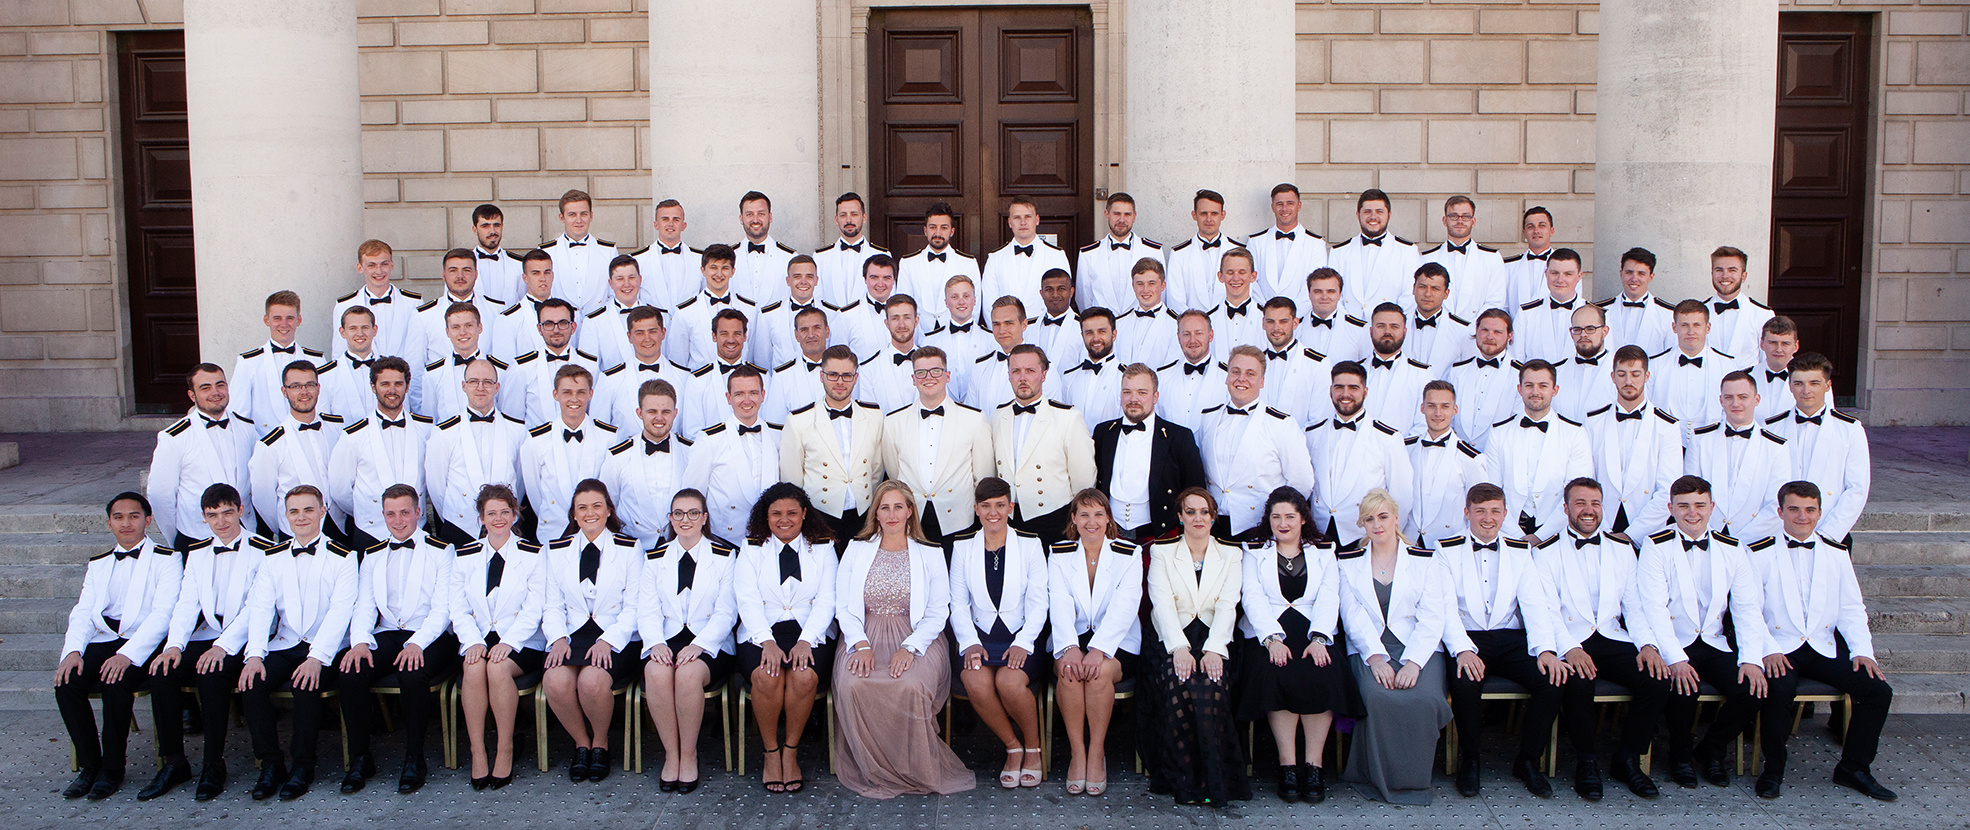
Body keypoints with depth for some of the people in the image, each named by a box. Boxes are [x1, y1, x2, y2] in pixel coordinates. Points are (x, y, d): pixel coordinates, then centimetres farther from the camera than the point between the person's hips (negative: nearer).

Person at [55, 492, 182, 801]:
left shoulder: (166, 560, 2)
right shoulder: (98, 564, 21)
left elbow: (162, 614, -9)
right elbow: (83, 613, 12)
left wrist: (127, 654, -23)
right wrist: (73, 651, -9)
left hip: (142, 645, -5)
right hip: (103, 641, 5)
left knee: (115, 681, -31)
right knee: (66, 683, -21)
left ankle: (112, 768, -12)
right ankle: (88, 765, -4)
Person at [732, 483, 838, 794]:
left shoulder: (822, 549, 13)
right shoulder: (750, 551, 12)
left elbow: (826, 601, 3)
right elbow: (747, 601, -1)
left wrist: (806, 641, -15)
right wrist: (767, 641, -18)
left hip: (810, 634, 0)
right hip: (761, 634, 0)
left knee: (804, 676, -32)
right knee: (766, 675, -32)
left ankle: (790, 751, -10)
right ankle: (770, 752, -10)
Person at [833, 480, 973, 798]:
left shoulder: (930, 555, 9)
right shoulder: (856, 550, 13)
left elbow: (938, 612, 3)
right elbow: (844, 607, 8)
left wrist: (910, 648, -14)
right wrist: (861, 645, -11)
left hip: (916, 640, -1)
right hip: (864, 637, 1)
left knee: (911, 688, -35)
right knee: (853, 686, -32)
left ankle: (916, 770, -11)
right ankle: (875, 771, -13)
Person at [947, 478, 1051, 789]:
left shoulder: (1030, 544, 4)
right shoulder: (962, 546, 9)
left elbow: (1037, 603, 1)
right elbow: (958, 603, 7)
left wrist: (1022, 644, -14)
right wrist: (970, 643, -10)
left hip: (1022, 638, -1)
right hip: (980, 636, 2)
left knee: (1009, 681, -32)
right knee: (976, 681, -31)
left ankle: (1033, 749, -4)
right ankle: (1013, 747, -6)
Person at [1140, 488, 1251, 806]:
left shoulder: (1231, 554, 15)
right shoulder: (1161, 553, 12)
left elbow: (1227, 606, 0)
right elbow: (1162, 605, -3)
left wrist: (1214, 649, -18)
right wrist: (1180, 648, -20)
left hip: (1215, 643, 0)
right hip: (1172, 642, 0)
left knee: (1210, 685, -33)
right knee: (1177, 684, -33)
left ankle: (1215, 779, -25)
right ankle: (1185, 780, -23)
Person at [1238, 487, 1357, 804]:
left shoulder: (1324, 553, 19)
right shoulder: (1255, 553, 17)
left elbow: (1328, 599, 5)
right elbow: (1253, 599, 2)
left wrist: (1318, 638, -14)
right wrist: (1272, 638, -16)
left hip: (1313, 633, 1)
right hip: (1267, 634, 0)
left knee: (1322, 674, -32)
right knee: (1274, 673, -33)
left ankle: (1314, 764, -23)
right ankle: (1288, 765, -26)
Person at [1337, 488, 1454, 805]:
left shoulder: (1425, 560, 12)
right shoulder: (1349, 562, 15)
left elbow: (1432, 618, 0)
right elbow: (1353, 616, 2)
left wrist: (1412, 662, -16)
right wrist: (1375, 656, -16)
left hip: (1419, 648, 0)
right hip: (1369, 648, 0)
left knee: (1424, 699, -31)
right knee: (1379, 696, -33)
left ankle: (1412, 780, -10)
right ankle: (1382, 778, -13)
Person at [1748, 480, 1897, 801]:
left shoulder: (1837, 553, 13)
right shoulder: (1759, 553, -1)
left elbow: (1852, 609, 13)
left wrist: (1862, 650, -2)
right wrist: (1769, 649, -20)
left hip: (1824, 649, 4)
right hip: (1779, 650, -4)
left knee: (1878, 691, -15)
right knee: (1781, 689, -34)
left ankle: (1854, 768, 6)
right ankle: (1773, 771, -12)